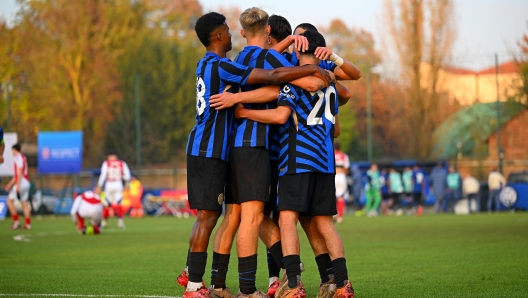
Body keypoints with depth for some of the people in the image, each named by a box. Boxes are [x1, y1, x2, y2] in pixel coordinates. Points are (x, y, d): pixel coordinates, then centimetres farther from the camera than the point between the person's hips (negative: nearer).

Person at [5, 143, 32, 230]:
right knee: (25, 203, 8)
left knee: (10, 201, -5)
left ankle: (16, 221, -9)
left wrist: (17, 186, -20)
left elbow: (20, 173, -17)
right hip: (26, 183, 9)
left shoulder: (19, 157, -9)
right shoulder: (23, 157, 18)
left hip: (21, 183, -9)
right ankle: (28, 224, 6)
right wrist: (10, 184, 30)